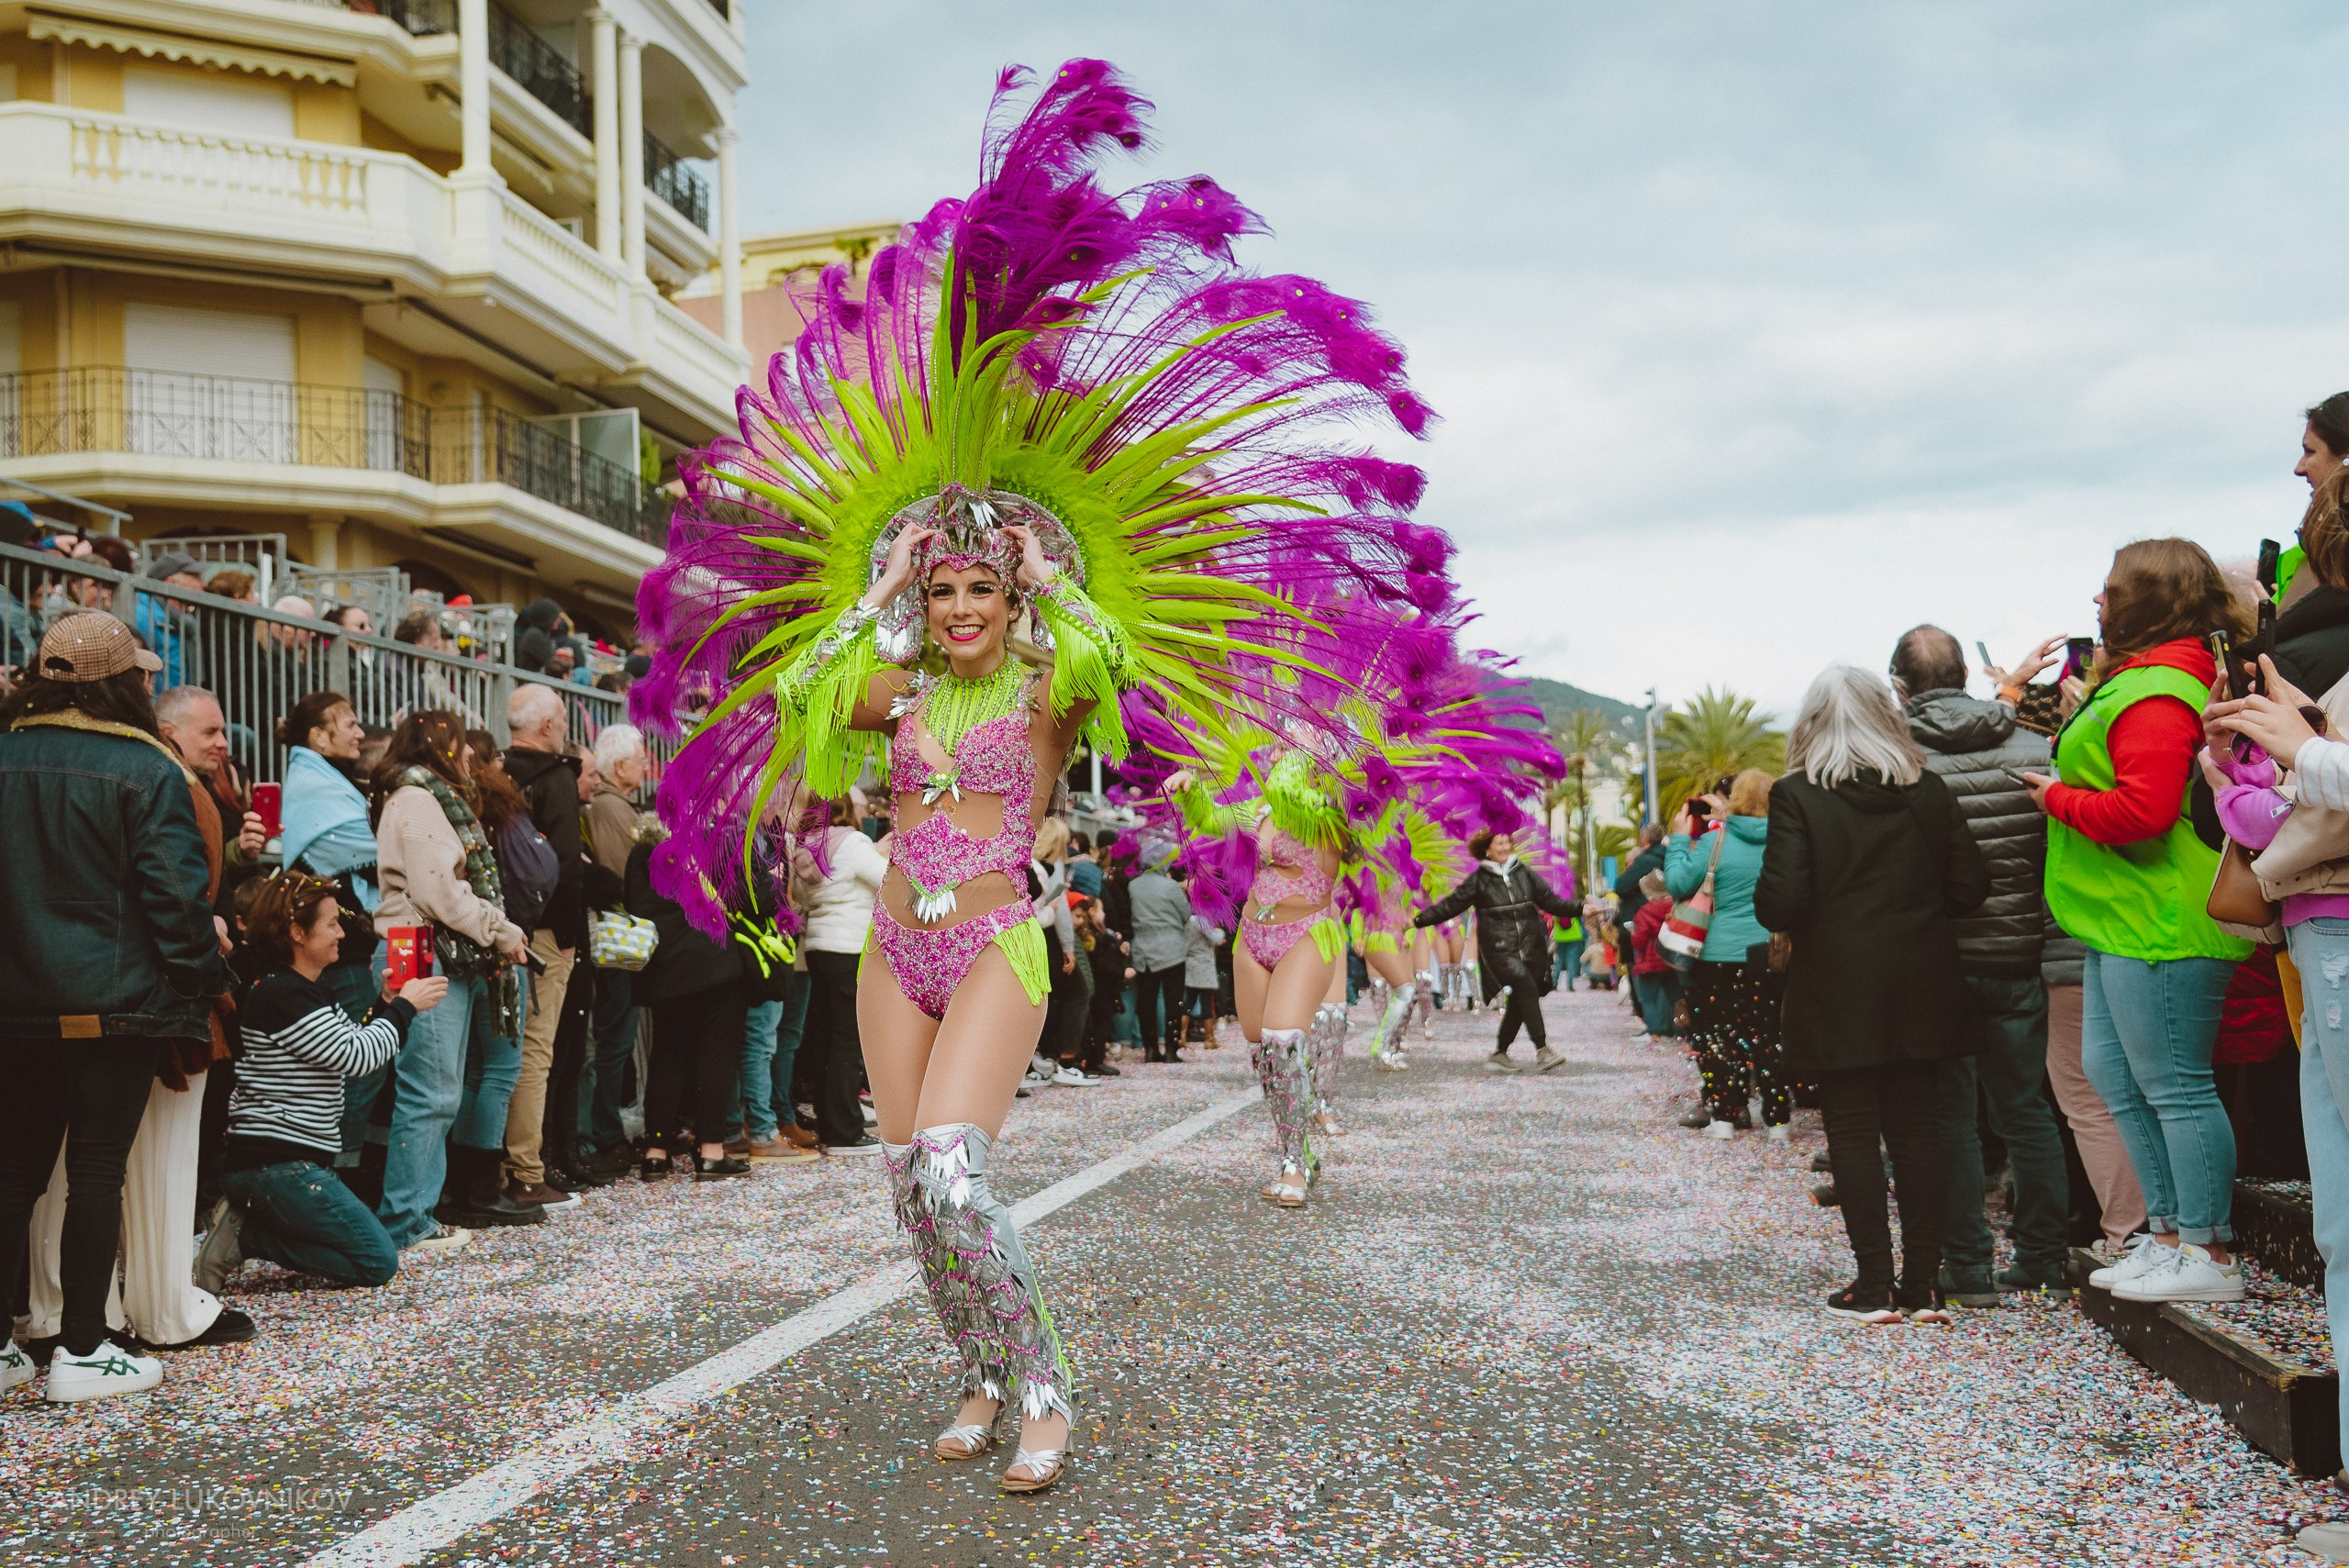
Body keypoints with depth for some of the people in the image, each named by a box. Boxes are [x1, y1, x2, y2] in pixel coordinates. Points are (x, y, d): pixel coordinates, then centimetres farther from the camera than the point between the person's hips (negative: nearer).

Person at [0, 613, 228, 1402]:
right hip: (117, 1002, -5)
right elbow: (176, 889, -14)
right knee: (97, 1170, 1)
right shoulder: (144, 767, -11)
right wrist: (205, 974, -1)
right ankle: (81, 1350, 6)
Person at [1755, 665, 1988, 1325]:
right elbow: (1969, 888, 2)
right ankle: (1923, 1286, 11)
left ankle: (1875, 1288, 5)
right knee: (1918, 1132, 8)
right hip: (1920, 992, 4)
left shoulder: (1796, 797, -10)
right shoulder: (1929, 791, 2)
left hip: (1837, 996, -4)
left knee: (1854, 1135, 3)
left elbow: (1780, 904, -16)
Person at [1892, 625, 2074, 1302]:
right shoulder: (2035, 750, -1)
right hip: (2018, 955, 3)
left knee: (1949, 1113, 5)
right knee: (2026, 1107, 13)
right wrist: (2042, 930, 9)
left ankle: (1968, 1266, 8)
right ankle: (2044, 1259, 18)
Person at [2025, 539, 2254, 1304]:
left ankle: (2208, 1256, 5)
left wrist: (2057, 798, -11)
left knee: (2174, 1087, -4)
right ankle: (2169, 1235, 24)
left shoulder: (2156, 694, -16)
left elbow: (2142, 810, -24)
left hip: (2157, 923, -11)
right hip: (2121, 920, 11)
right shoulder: (2137, 679, 18)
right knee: (2114, 1074, 16)